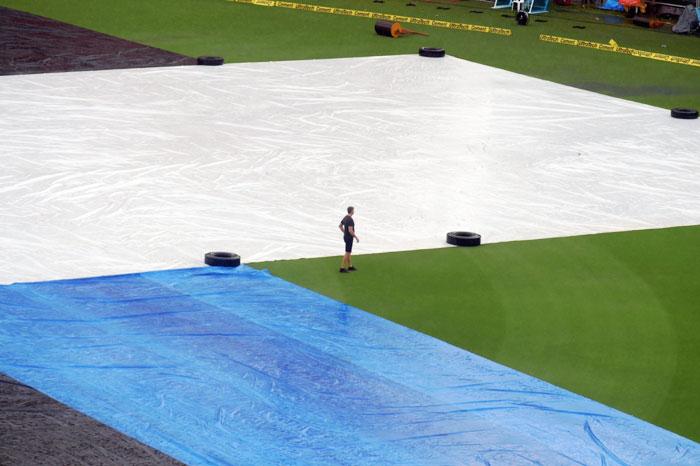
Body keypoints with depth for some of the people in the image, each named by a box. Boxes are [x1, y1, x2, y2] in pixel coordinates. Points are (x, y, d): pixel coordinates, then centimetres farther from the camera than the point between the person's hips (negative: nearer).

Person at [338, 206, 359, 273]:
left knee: (349, 252, 20)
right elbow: (350, 230, -31)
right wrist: (356, 237, -19)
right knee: (347, 253, -3)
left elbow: (340, 226, 18)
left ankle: (350, 267, 29)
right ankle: (342, 268, 0)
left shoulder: (345, 218, 6)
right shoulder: (350, 220, -26)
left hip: (346, 237, 10)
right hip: (349, 238, -10)